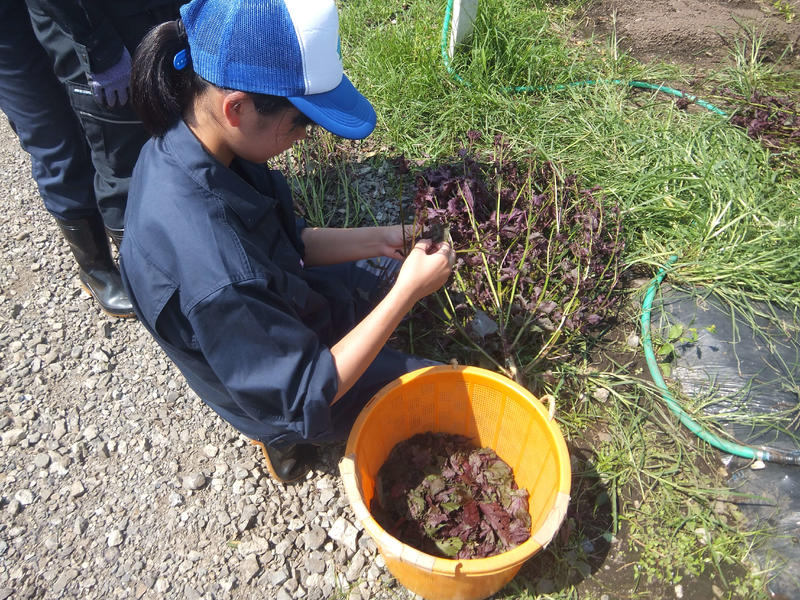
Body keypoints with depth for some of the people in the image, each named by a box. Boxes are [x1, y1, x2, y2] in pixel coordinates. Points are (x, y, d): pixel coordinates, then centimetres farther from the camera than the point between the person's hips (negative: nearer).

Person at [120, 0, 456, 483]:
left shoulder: (182, 142, -16)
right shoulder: (213, 270, -43)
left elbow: (289, 241, -2)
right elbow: (307, 397, -31)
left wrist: (378, 240, -13)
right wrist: (408, 292, -30)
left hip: (282, 312, 8)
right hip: (284, 398, -7)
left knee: (413, 266, 21)